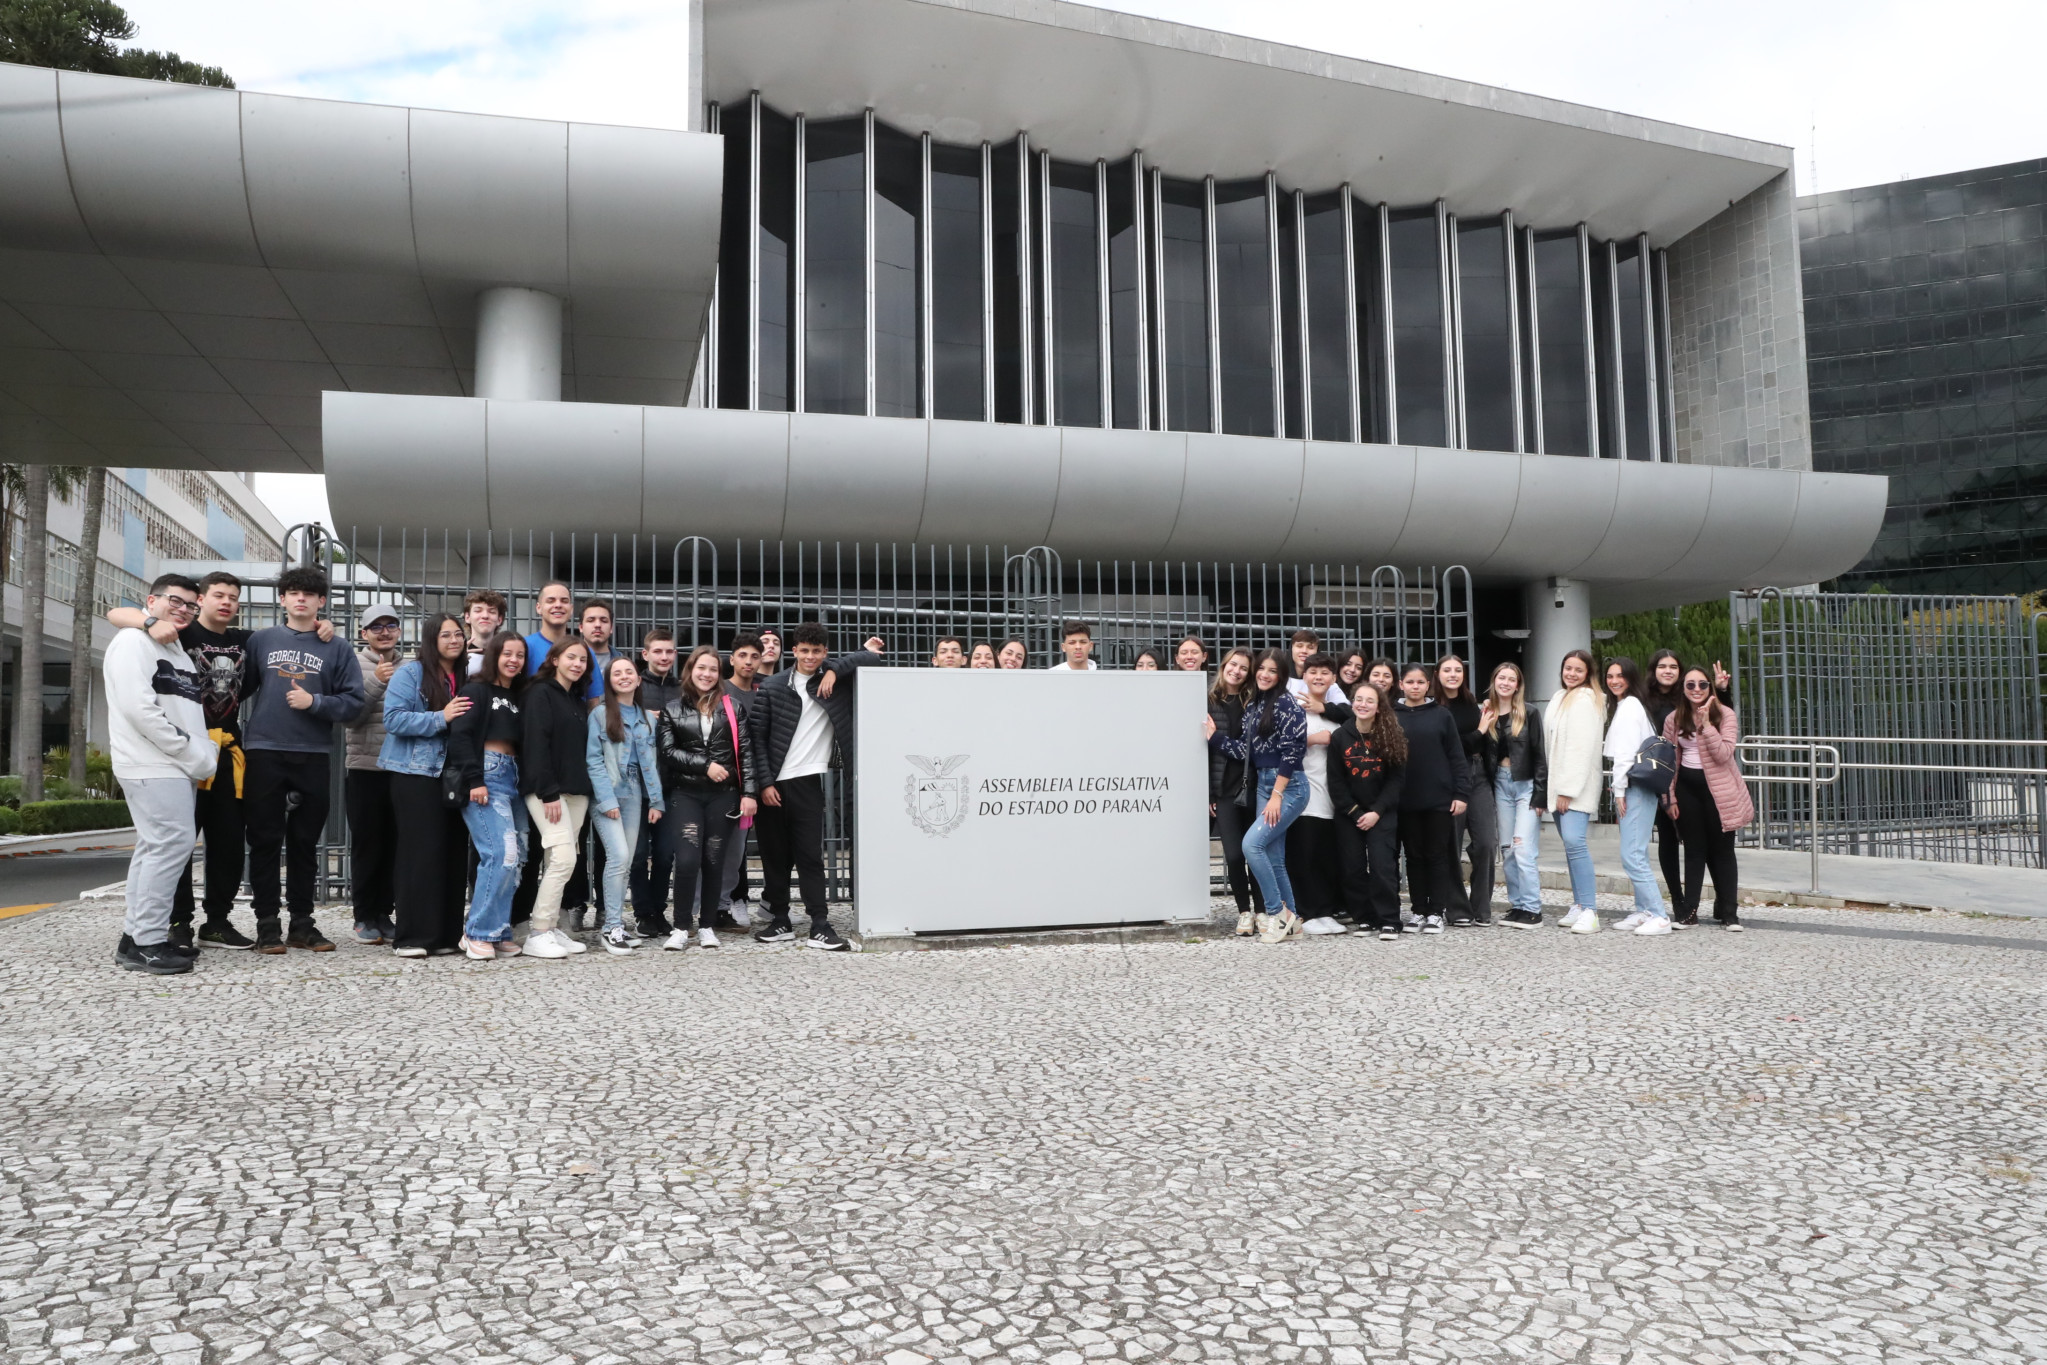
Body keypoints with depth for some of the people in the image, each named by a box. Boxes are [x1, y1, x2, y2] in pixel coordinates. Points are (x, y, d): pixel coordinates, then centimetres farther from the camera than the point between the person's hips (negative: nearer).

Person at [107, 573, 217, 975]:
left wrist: (204, 752, 2)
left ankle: (136, 938, 16)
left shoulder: (177, 651, 22)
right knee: (174, 841, -14)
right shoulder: (133, 642, -7)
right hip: (152, 765, -10)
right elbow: (139, 709, -18)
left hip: (173, 765, 10)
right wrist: (196, 756, -16)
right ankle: (148, 943, -11)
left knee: (156, 846, 10)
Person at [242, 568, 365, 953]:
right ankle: (267, 924, 9)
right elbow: (242, 686, 10)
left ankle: (302, 922, 16)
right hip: (264, 752, 0)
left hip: (313, 755, 0)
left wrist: (314, 702, -13)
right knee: (265, 841, 2)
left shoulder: (337, 648, 7)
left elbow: (352, 701, 1)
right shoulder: (261, 640, 10)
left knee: (305, 842, 8)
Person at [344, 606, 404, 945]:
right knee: (366, 844, 3)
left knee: (394, 844, 7)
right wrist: (376, 682, -20)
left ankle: (384, 913, 17)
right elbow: (350, 715, -10)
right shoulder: (355, 664, 0)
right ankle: (365, 917, 12)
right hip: (364, 768, -3)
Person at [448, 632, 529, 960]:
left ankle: (497, 932, 7)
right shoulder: (476, 690, 0)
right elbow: (460, 735, -9)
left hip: (512, 777, 7)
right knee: (503, 853, -16)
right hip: (485, 775, -7)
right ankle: (480, 933, -8)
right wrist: (474, 780, -17)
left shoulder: (518, 697, 20)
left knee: (516, 856, 0)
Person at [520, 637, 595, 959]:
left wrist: (586, 790, 9)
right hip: (546, 790, -7)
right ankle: (537, 934, -9)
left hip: (576, 790, 7)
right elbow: (536, 744, -13)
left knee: (560, 861, 4)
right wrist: (548, 793, -19)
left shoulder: (578, 701, 19)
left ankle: (551, 928, 9)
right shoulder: (541, 693, -4)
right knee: (563, 857, -15)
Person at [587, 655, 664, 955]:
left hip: (634, 794, 6)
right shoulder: (600, 714, -3)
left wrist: (656, 800, 7)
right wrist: (607, 799, -15)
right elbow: (593, 759, -8)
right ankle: (612, 928, -10)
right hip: (606, 794, -5)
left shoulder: (646, 719, 15)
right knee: (619, 856, -17)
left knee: (625, 862, 6)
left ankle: (615, 925, 14)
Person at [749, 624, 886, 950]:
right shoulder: (772, 688, 4)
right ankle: (780, 921, 20)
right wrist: (765, 782, -5)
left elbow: (873, 656, -5)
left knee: (810, 855, -3)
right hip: (772, 784, 1)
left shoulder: (834, 677, 5)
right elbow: (758, 737, 2)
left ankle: (820, 927, -1)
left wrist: (835, 670, -13)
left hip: (807, 782, -1)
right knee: (774, 855, 8)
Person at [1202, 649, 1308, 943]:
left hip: (1288, 786, -8)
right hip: (1263, 784, 8)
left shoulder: (1286, 703, -10)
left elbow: (1291, 752, -16)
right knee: (1273, 857, 7)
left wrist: (1276, 796, -18)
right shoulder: (1252, 705, 14)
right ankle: (1289, 921, 16)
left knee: (1252, 843, -17)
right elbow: (1247, 752, 14)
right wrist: (1214, 737, 6)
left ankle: (1277, 913, -6)